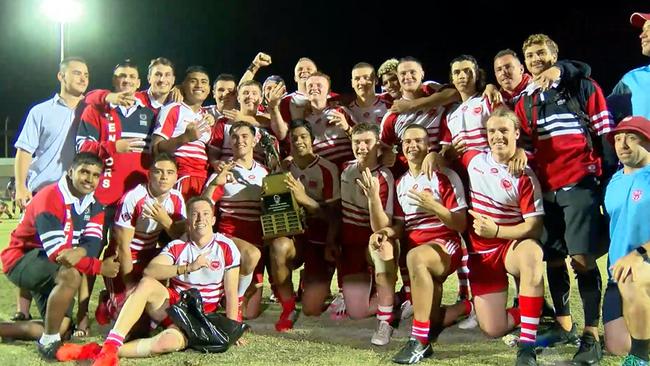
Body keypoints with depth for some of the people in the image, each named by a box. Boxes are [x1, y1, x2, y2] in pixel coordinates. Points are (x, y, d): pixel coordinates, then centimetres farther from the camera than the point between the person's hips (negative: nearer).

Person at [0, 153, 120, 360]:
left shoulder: (93, 205, 1)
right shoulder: (50, 198, -25)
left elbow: (93, 243, -15)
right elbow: (56, 252, -31)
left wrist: (79, 252, -38)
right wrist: (100, 267, -31)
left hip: (50, 268, 8)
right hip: (21, 260, -8)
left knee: (61, 328, 3)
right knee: (71, 275, -36)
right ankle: (48, 343, -20)